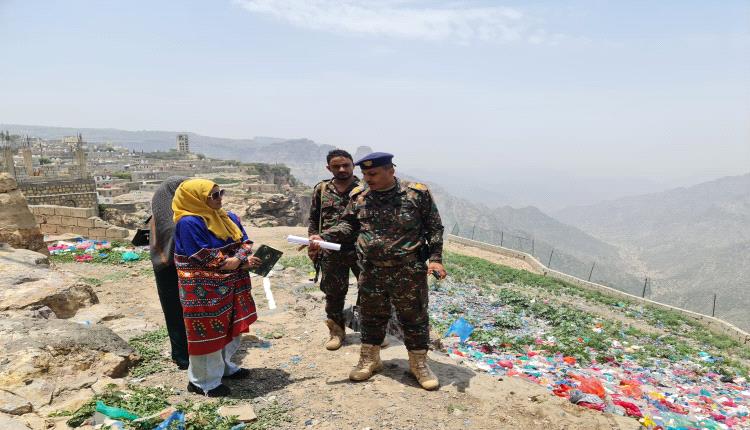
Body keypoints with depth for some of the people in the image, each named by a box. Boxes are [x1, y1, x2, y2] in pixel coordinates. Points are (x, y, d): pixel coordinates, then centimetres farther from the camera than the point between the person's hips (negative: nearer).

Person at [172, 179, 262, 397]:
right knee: (207, 332, 3)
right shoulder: (189, 223, -18)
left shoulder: (228, 217, 8)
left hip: (229, 285, 8)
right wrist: (240, 260, -18)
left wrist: (245, 258, -17)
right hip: (204, 289, -8)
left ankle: (224, 366, 38)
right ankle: (203, 381, 19)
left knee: (230, 328, 18)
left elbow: (244, 242, 6)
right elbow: (205, 258, -23)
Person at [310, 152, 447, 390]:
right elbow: (347, 226, 8)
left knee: (414, 317, 10)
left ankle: (419, 364, 29)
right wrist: (323, 237, -7)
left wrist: (435, 259, -10)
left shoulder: (417, 194, -9)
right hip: (371, 272, 3)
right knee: (371, 317, 16)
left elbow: (434, 228, -2)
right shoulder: (359, 196, 0)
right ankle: (369, 360, 37)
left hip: (409, 272, -3)